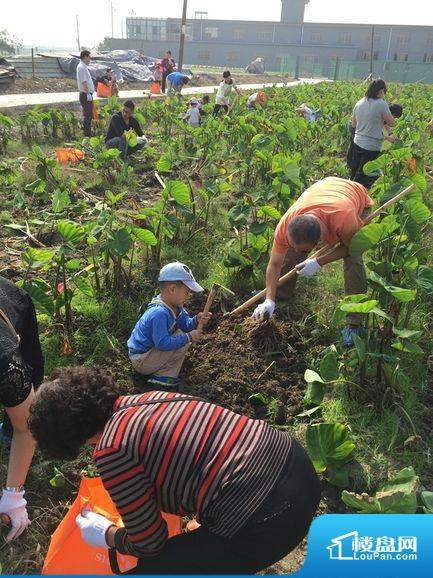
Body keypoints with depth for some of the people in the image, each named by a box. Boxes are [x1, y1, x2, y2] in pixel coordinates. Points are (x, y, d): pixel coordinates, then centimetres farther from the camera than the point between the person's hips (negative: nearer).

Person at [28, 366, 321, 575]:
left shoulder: (111, 450, -11)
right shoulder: (148, 398, 11)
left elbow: (150, 543, -1)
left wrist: (106, 535, 19)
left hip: (266, 525, -8)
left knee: (148, 569, 9)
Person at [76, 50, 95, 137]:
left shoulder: (84, 67, 17)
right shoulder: (81, 67, -15)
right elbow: (84, 82, -21)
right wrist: (88, 94, -23)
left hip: (88, 94, 11)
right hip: (85, 95, -11)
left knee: (89, 115, 15)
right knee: (87, 115, -9)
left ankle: (88, 133, 22)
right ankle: (86, 134, -7)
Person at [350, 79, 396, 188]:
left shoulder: (359, 103, 5)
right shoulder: (381, 104, -15)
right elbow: (392, 123, -9)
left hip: (357, 143, 7)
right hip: (371, 147, -7)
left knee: (354, 173, 20)